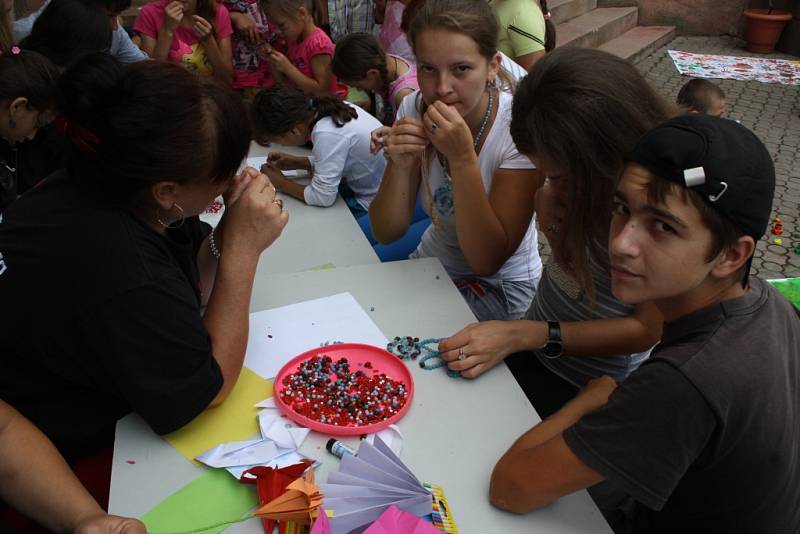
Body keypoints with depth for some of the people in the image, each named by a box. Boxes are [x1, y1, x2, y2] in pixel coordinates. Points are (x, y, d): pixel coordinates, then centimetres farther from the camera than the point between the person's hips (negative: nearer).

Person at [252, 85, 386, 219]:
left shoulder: (327, 134, -29)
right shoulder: (321, 108, -4)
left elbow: (323, 197, -23)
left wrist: (281, 183, -10)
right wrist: (296, 162, 4)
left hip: (373, 206, -7)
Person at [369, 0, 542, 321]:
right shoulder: (414, 110, -10)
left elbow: (487, 261, -25)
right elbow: (386, 233, -10)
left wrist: (462, 157, -34)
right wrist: (400, 165, -28)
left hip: (501, 286, -4)